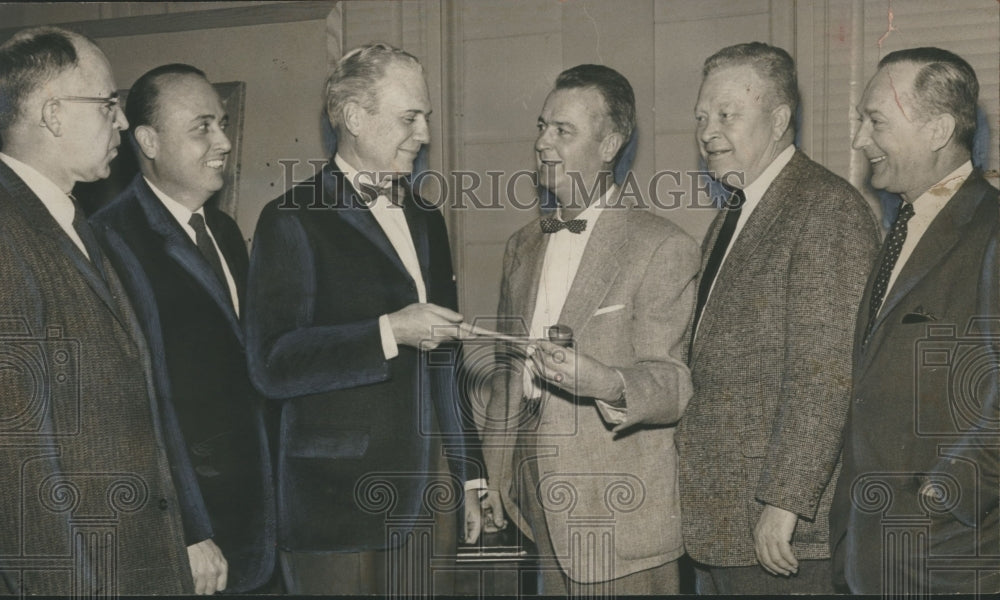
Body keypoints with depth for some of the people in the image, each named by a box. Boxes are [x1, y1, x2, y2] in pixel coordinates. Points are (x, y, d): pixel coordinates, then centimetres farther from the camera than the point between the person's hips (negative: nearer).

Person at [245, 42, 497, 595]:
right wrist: (388, 333, -19)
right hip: (337, 503, -6)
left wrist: (470, 476, 20)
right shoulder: (294, 221, -6)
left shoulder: (425, 220, 16)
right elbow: (272, 366, -15)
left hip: (430, 498, 6)